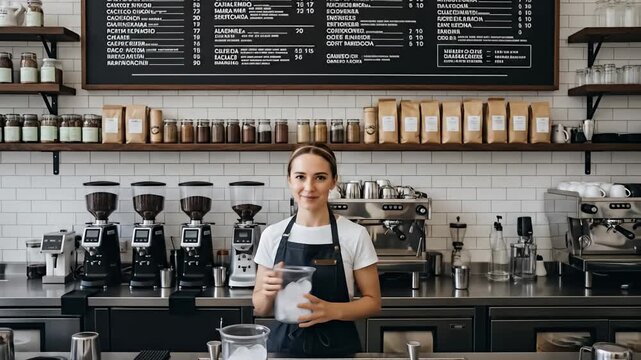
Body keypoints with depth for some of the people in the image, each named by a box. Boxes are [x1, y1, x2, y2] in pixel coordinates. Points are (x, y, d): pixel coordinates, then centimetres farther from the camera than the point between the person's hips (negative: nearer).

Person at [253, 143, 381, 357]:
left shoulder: (355, 235, -10)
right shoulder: (272, 235, -4)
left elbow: (372, 301, -4)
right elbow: (260, 309, 4)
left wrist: (333, 310, -21)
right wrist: (268, 295, -18)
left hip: (337, 347, -1)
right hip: (284, 345, 2)